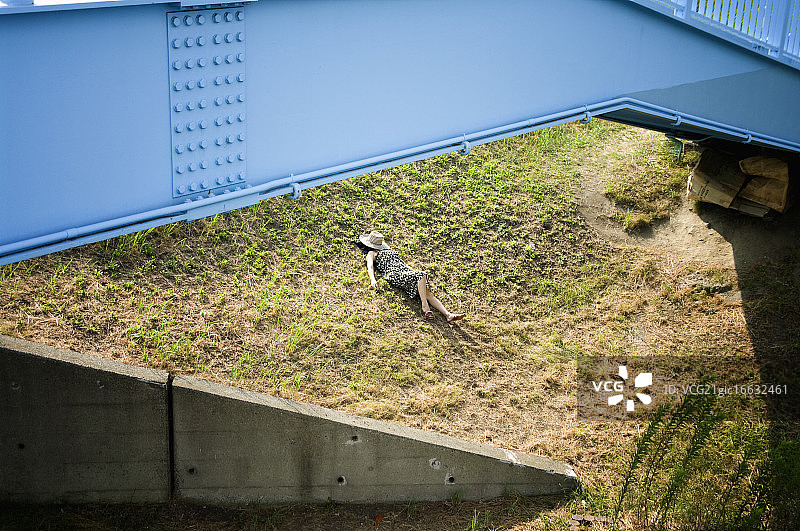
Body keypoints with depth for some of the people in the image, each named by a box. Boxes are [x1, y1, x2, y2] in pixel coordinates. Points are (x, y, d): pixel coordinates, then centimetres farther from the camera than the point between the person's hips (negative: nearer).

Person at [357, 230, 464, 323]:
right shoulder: (372, 253, 19)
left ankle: (448, 314, -34)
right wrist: (372, 279, -21)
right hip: (394, 274, -5)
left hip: (407, 271, 5)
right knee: (421, 275, -32)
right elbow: (370, 266, 0)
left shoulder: (389, 250, 37)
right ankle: (425, 306, -38)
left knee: (427, 292, -19)